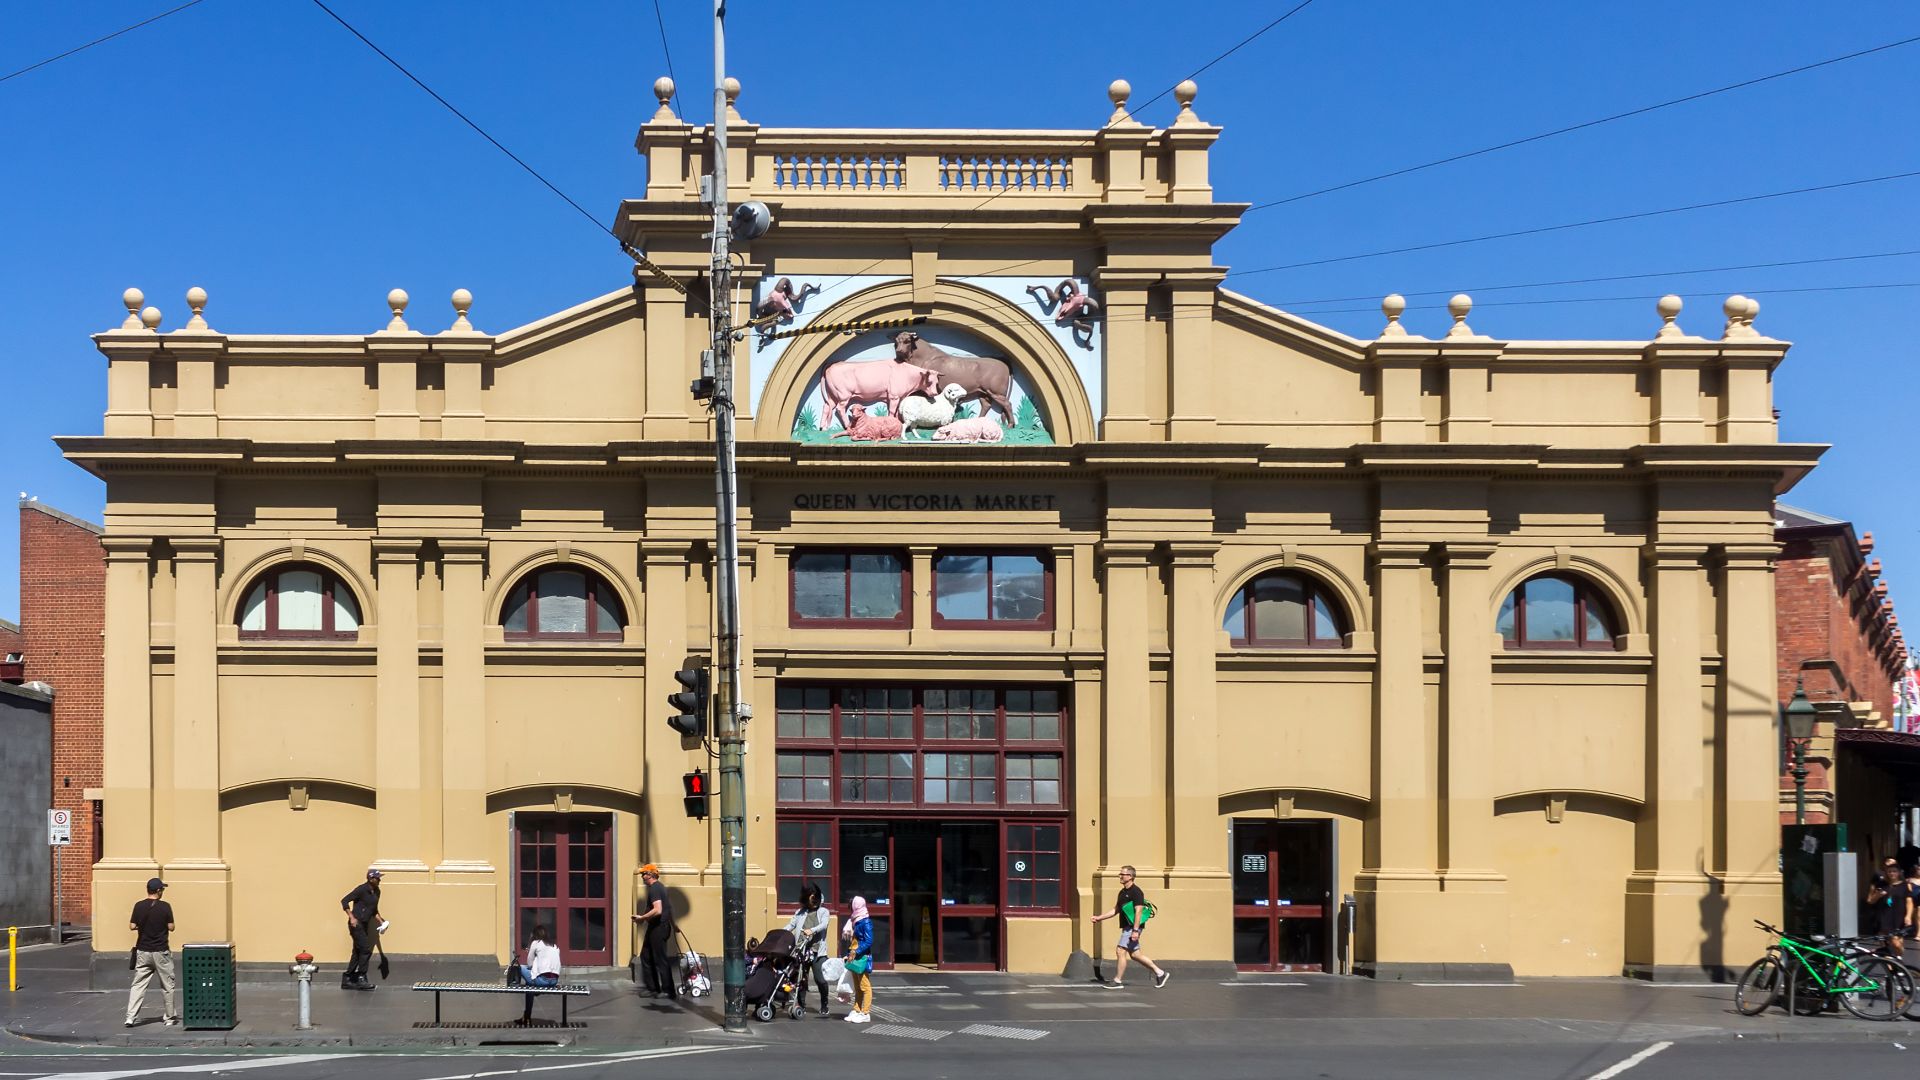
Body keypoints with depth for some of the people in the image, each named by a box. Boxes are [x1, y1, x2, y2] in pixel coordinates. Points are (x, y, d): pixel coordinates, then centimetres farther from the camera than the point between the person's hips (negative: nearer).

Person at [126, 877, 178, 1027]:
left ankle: (130, 1017, -3)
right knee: (167, 985, 10)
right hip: (161, 951, -2)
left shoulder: (139, 906, -3)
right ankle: (169, 1017, 16)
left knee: (138, 985, 5)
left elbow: (132, 926, -3)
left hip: (143, 951, 2)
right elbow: (171, 927, -7)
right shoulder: (165, 906, -10)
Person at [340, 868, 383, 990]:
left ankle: (347, 980, 17)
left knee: (358, 952, 10)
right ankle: (361, 979, -8)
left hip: (364, 925, 9)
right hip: (356, 923, -9)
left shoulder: (376, 892, 10)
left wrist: (379, 920, 8)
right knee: (366, 950, -13)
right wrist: (352, 917, -21)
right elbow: (344, 901, -14)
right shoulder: (362, 889, -14)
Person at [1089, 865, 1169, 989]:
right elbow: (1116, 910, 22)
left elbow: (1138, 911, -19)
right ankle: (1160, 973, 19)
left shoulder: (1136, 892, -13)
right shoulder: (1123, 892, 16)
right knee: (1134, 954, 11)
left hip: (1133, 927, -10)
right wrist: (1099, 918, 16)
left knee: (1120, 951, -9)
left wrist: (1135, 930, -25)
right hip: (1127, 927, 10)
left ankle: (1117, 981, -2)